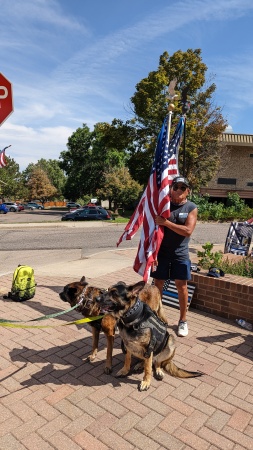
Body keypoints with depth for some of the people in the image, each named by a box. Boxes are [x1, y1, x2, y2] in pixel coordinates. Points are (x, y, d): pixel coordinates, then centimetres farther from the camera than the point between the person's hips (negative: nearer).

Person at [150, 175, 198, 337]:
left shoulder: (192, 208, -2)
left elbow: (188, 231, -14)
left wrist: (166, 222, -21)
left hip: (180, 254, 0)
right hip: (161, 252, 0)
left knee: (182, 286, 8)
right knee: (158, 284, 7)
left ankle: (183, 320, 24)